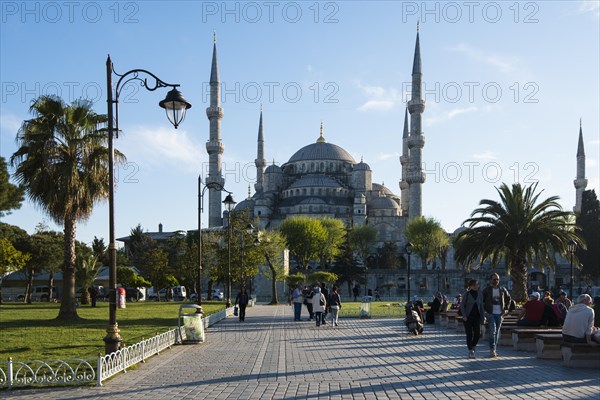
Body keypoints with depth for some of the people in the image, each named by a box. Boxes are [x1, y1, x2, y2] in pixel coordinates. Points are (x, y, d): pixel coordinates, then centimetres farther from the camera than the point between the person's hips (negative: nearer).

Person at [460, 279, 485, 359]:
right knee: (469, 334, -4)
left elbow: (481, 307, 13)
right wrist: (464, 316, -12)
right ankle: (471, 352, 3)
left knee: (477, 333, -7)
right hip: (468, 317, -3)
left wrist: (482, 317, 9)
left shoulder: (480, 295, 7)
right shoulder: (467, 294, -5)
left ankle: (473, 347, 20)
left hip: (477, 317, 3)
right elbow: (462, 305, -4)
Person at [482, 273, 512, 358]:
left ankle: (494, 349, 19)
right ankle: (492, 349, -15)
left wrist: (505, 309, 10)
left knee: (497, 332, 9)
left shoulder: (502, 289, 6)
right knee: (492, 330, -17)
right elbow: (481, 301, 2)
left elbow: (508, 299, 21)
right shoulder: (487, 290, -3)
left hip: (500, 314, 4)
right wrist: (484, 311, -6)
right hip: (491, 313, -4)